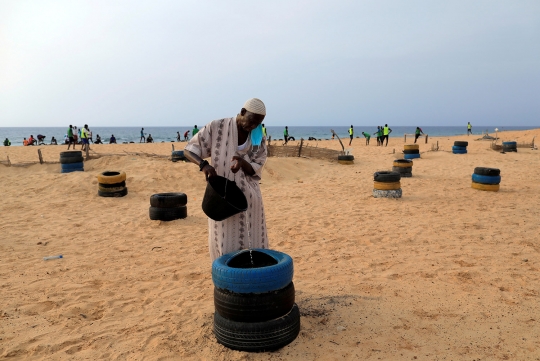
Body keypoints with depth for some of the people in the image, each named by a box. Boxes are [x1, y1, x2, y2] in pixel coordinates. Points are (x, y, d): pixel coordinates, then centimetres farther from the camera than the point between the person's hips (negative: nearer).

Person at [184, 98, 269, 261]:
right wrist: (203, 164, -25)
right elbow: (188, 150, -4)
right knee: (226, 246, 3)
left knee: (253, 246, 7)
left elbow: (256, 170, -1)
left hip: (249, 199, 3)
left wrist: (242, 162, -24)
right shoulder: (216, 128, -8)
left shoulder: (258, 139, 0)